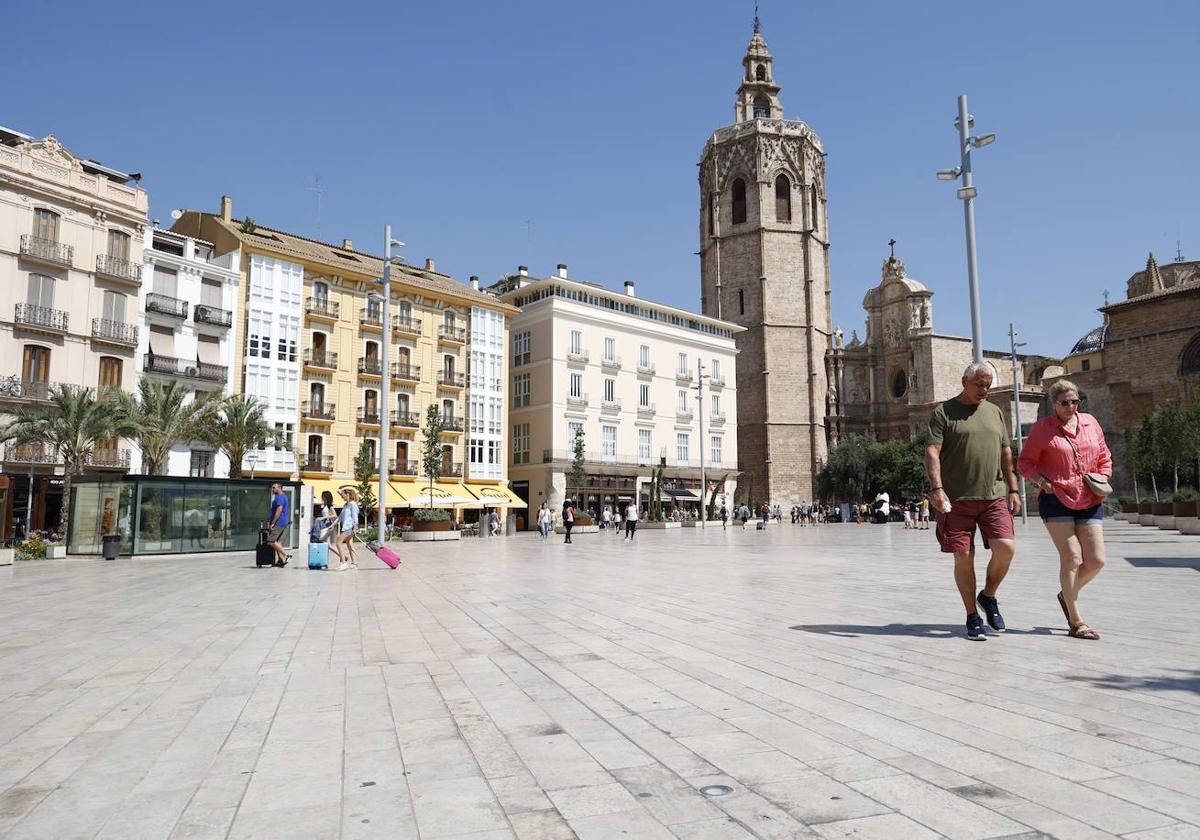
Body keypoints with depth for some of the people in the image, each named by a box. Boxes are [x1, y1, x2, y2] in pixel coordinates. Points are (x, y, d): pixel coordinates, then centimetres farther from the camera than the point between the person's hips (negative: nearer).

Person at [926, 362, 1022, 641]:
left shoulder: (995, 412, 17)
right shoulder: (944, 412, 1)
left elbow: (1006, 454, 21)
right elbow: (932, 452, -8)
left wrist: (1013, 489, 14)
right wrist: (937, 487, -21)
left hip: (994, 496, 4)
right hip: (956, 499, -4)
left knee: (1006, 548, -10)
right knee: (963, 557, 0)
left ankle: (988, 596, 17)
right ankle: (972, 616, 15)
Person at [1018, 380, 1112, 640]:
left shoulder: (1090, 423, 11)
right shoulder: (1042, 428, -2)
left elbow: (1104, 457, 19)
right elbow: (1025, 462, 1)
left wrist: (1102, 480, 2)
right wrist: (1042, 481, -15)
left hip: (1090, 501, 5)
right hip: (1056, 499, -4)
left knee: (1096, 560, 0)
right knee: (1071, 558, -6)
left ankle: (1067, 595, 28)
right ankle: (1076, 621, 3)